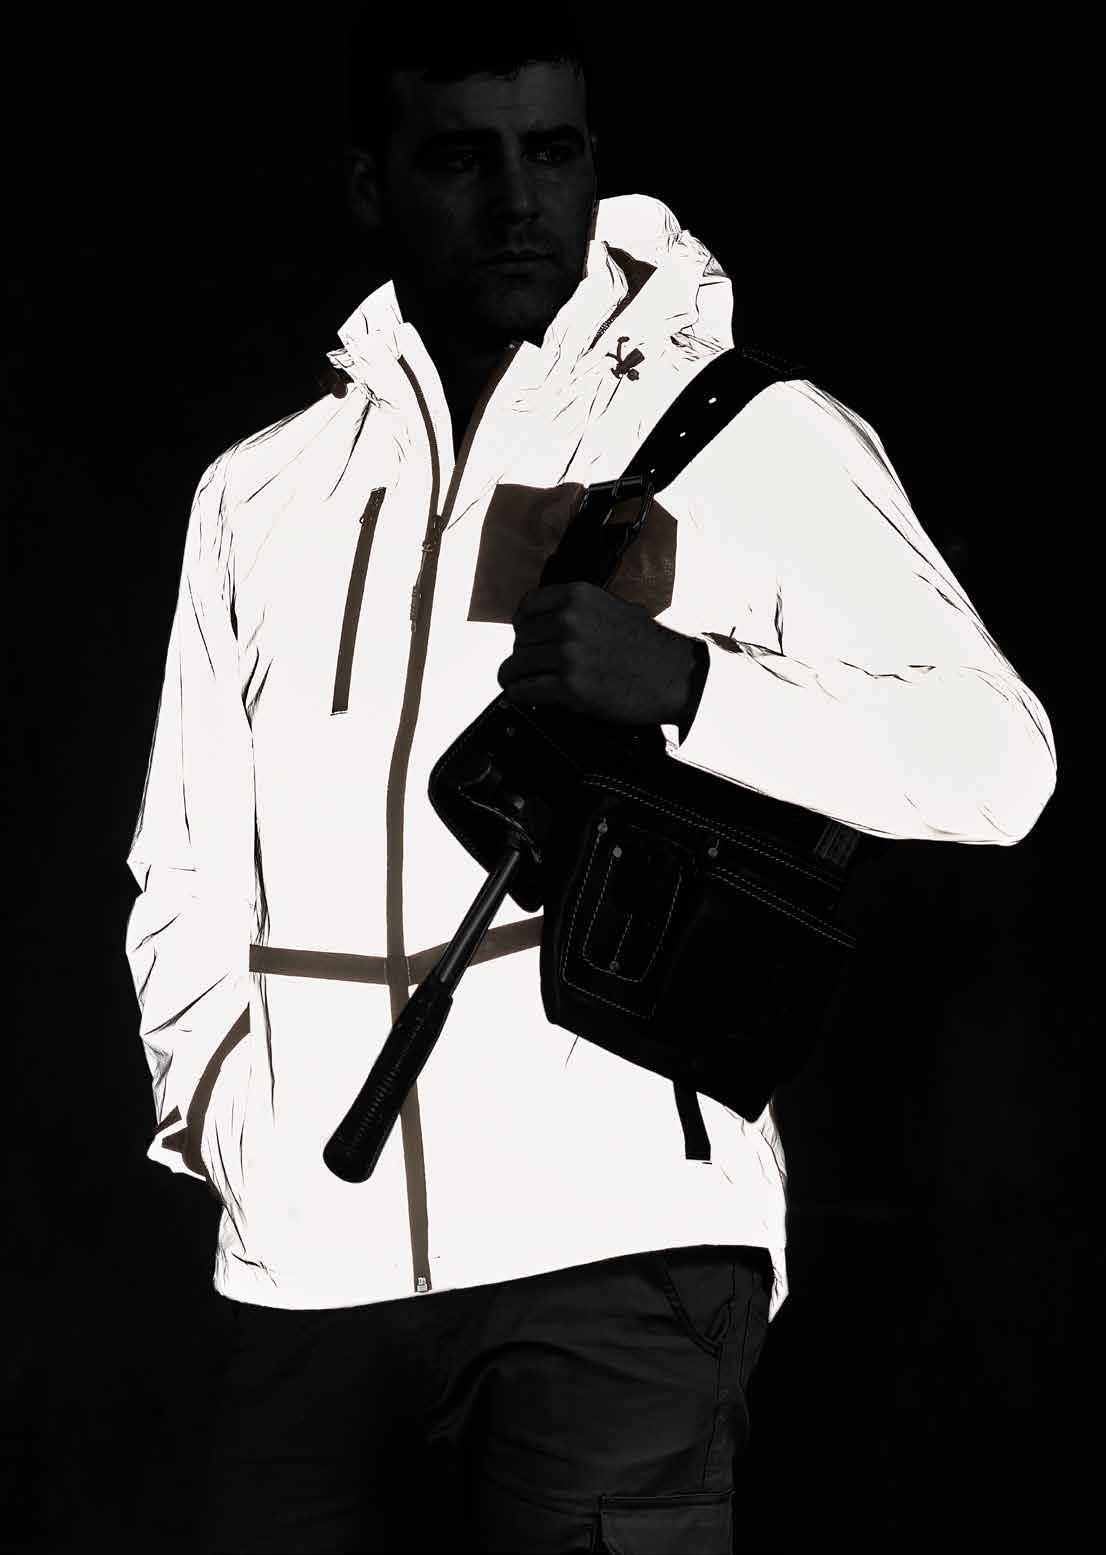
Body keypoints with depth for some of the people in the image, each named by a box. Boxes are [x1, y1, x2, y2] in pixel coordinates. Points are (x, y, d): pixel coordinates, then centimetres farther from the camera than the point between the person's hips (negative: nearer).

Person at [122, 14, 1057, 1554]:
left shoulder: (758, 439, 4)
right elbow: (187, 868, 22)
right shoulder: (262, 491, 18)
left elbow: (999, 758, -5)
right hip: (312, 1267, 4)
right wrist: (226, 1109, 6)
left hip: (620, 1249, -4)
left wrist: (686, 681, -19)